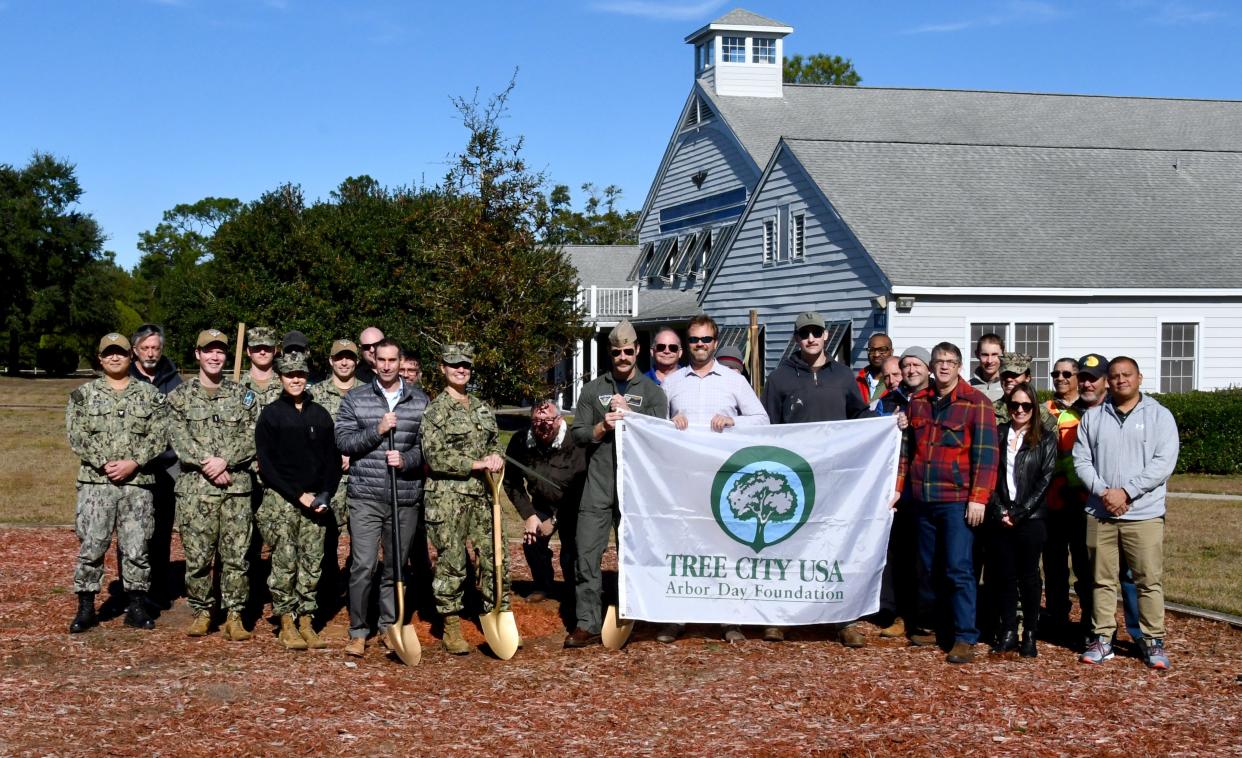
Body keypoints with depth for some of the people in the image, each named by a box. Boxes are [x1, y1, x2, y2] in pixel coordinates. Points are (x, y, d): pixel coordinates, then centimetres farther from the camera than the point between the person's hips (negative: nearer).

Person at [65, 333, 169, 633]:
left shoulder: (150, 395, 7)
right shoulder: (83, 394, 6)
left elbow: (158, 436, -1)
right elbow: (77, 436, -2)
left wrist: (133, 463, -14)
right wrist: (104, 463, -14)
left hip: (138, 483, 0)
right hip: (95, 482, 0)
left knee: (136, 549, 4)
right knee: (90, 547, 0)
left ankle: (136, 608, 14)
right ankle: (85, 608, 10)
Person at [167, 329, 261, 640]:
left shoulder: (244, 396, 9)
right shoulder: (180, 397, 7)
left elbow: (252, 437, 1)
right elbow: (180, 439, -3)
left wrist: (225, 460, -13)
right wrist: (207, 464, -15)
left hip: (237, 486, 1)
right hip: (194, 487, 0)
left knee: (236, 555, 1)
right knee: (197, 556, 2)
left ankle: (235, 615, 9)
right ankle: (201, 612, 15)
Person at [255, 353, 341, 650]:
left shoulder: (320, 415, 12)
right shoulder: (270, 414, 2)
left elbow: (334, 459, 13)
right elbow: (266, 463, -4)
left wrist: (325, 496, -3)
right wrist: (298, 496, -11)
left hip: (316, 500, 3)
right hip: (281, 500, -3)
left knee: (312, 564, 2)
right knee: (284, 563, -4)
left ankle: (306, 622, 9)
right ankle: (287, 624, 4)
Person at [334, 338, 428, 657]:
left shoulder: (421, 401, 7)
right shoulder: (355, 398, 4)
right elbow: (342, 442, -1)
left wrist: (406, 460, -12)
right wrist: (377, 430, -13)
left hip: (406, 498, 2)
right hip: (366, 497, -1)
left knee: (395, 567, 9)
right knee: (363, 566, -8)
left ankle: (390, 627, 21)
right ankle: (358, 632, 4)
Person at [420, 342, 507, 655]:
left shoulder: (482, 407, 14)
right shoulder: (435, 409, -5)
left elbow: (495, 443, 22)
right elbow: (435, 456, -13)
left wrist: (497, 457, -2)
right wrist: (477, 464, -16)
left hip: (482, 493, 6)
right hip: (448, 494, -5)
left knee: (495, 558, 5)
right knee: (451, 562, 0)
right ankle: (451, 629, 11)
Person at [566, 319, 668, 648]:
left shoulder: (652, 391, 6)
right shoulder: (593, 389, 11)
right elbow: (577, 433, 8)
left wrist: (628, 414, -11)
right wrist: (602, 427, -10)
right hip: (598, 486, 1)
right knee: (587, 555, -4)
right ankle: (587, 624, 0)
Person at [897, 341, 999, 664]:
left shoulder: (976, 402, -4)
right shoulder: (918, 402, 12)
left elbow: (986, 453, -9)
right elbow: (907, 448, 17)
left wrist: (979, 498, -14)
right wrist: (898, 486, 11)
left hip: (958, 500, -5)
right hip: (923, 499, 5)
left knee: (959, 569, -8)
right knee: (927, 567, 12)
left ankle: (965, 638, -4)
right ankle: (928, 626, 25)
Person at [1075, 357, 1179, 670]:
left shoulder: (1159, 416, 3)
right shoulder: (1093, 417, 11)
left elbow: (1164, 462, -7)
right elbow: (1081, 460, 6)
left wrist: (1126, 491, -13)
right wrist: (1102, 491, -11)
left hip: (1144, 514, -2)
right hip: (1099, 514, 2)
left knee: (1150, 581, -2)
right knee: (1102, 580, 7)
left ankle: (1153, 642, 7)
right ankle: (1102, 639, 14)